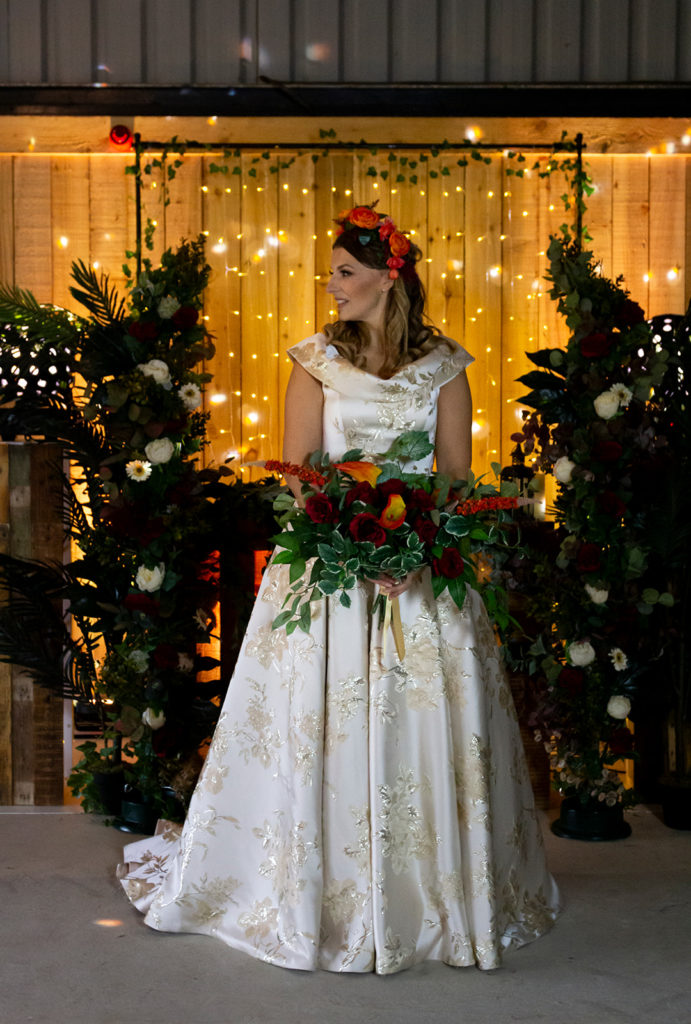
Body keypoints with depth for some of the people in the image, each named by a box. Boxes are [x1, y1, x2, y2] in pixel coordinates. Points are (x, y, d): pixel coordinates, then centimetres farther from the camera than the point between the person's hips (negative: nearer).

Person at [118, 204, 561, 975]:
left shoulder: (443, 367, 5)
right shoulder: (316, 361, 3)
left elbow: (457, 476, 4)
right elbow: (297, 475, -2)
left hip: (423, 562, 1)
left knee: (433, 724, 3)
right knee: (322, 722, 1)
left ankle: (442, 895, 20)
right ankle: (318, 898, 18)